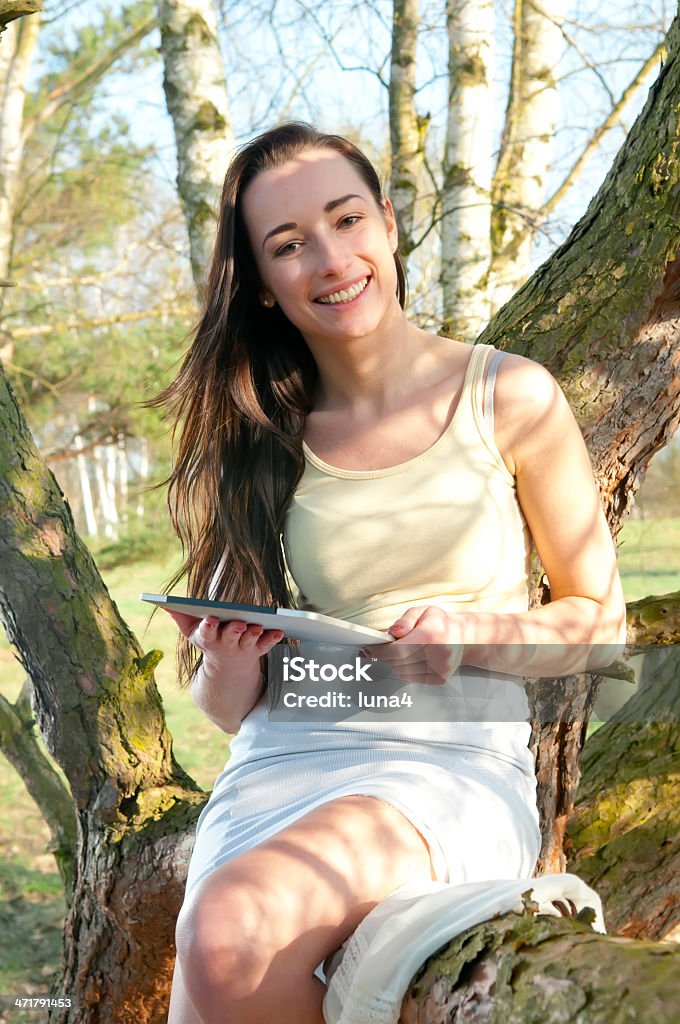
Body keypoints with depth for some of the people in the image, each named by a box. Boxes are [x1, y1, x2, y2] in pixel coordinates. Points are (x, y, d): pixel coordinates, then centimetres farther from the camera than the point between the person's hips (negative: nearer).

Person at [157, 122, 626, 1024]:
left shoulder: (509, 398, 1)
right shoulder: (260, 441, 10)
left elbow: (601, 620, 8)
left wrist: (472, 632, -11)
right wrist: (228, 669, -9)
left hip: (458, 760, -3)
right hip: (279, 766, 3)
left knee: (231, 928, -32)